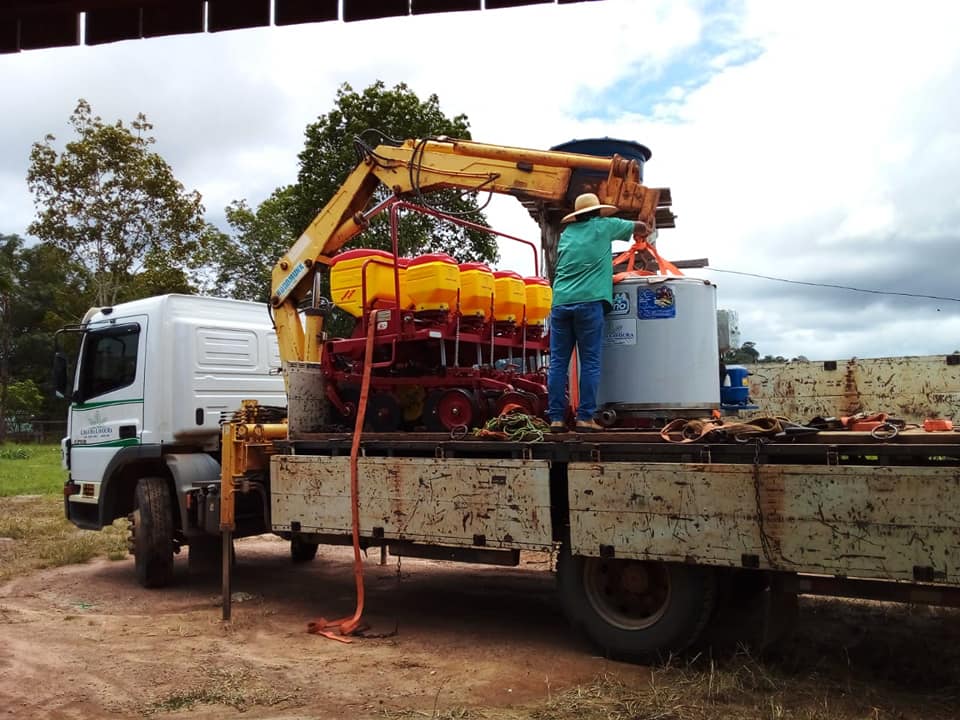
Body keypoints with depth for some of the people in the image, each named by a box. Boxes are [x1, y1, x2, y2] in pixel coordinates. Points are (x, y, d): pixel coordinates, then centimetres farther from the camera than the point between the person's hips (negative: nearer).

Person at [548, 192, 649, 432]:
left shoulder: (567, 232, 21)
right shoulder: (604, 226, 11)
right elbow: (640, 227, 24)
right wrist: (645, 231, 48)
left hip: (560, 302, 4)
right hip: (588, 302, -4)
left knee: (558, 362, 4)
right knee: (590, 362, 0)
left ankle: (556, 418, 1)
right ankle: (585, 418, -3)